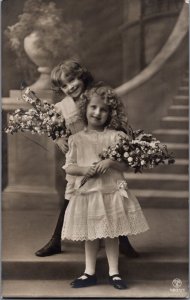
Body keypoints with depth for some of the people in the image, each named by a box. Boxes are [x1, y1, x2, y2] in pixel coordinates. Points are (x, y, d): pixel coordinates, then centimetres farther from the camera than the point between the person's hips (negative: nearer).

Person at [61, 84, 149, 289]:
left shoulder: (115, 136, -1)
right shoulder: (76, 139, 2)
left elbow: (124, 165, -2)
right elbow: (68, 167, 1)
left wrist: (110, 162, -20)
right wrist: (84, 169, -17)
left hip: (111, 192, -1)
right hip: (86, 193, 1)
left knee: (111, 234, 8)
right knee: (90, 235, 11)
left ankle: (114, 273, 21)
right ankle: (89, 273, 23)